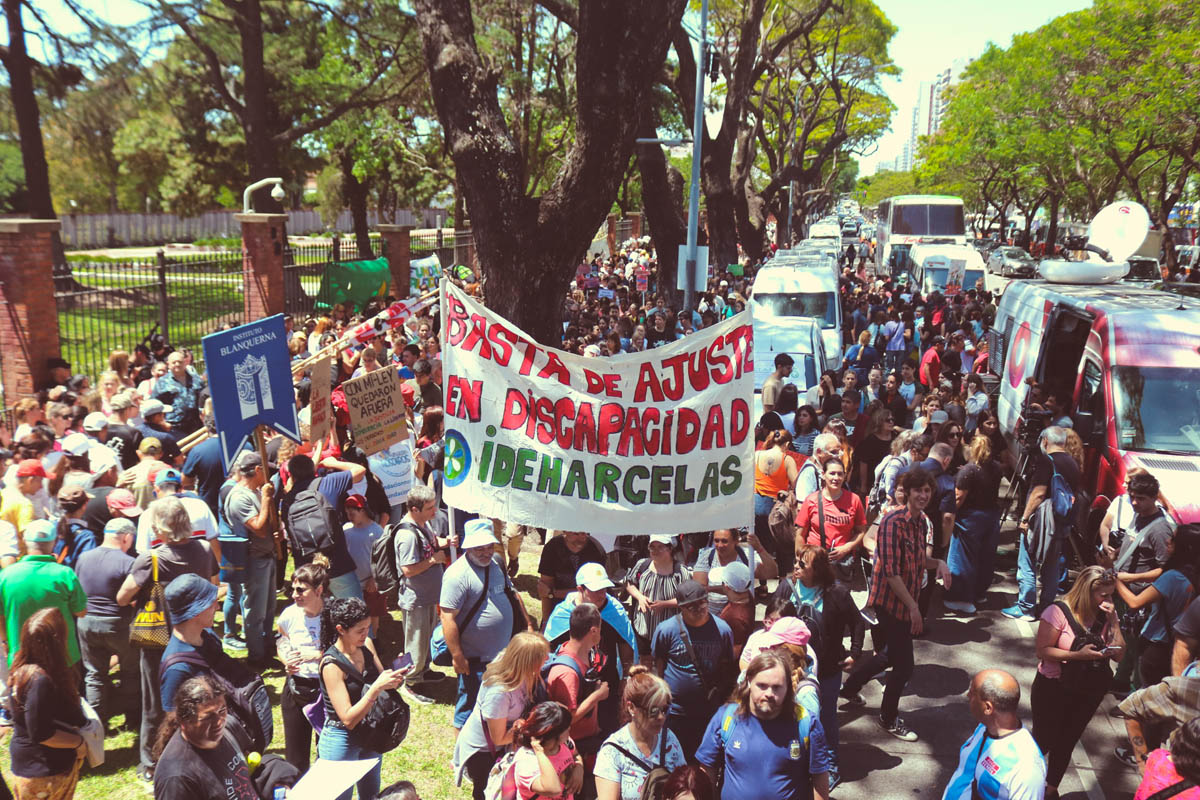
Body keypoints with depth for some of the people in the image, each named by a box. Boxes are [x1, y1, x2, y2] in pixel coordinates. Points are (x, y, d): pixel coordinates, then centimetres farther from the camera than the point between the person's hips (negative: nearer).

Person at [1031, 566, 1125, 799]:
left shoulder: (1106, 615, -5)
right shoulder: (1058, 612, -21)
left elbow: (1119, 654, -7)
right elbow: (1043, 651, -21)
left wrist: (1113, 621, -17)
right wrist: (1078, 655, -32)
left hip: (1088, 692, 5)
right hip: (1053, 689, -5)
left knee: (1066, 743, 21)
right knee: (1043, 741, 9)